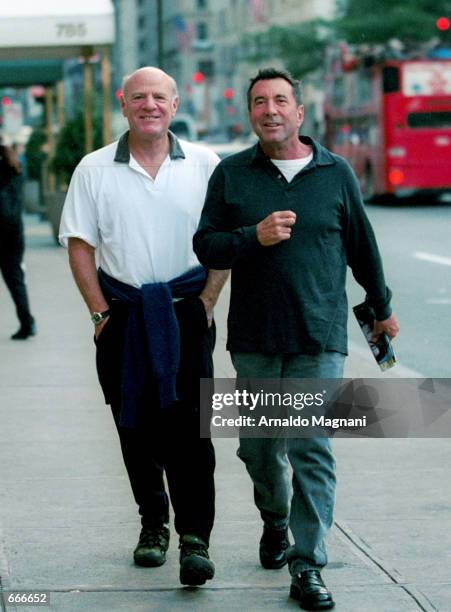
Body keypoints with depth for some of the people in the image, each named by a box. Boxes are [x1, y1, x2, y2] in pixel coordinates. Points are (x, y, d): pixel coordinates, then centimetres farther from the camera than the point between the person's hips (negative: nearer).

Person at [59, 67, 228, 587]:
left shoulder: (203, 164, 3)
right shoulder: (94, 169, 4)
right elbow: (80, 243, 5)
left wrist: (206, 302, -3)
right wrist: (100, 310, -3)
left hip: (185, 311, -1)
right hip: (123, 313, 2)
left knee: (188, 426, -9)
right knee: (135, 426, 8)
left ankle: (195, 538, -6)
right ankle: (152, 524, 23)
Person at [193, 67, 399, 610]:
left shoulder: (336, 173, 4)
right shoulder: (231, 174, 5)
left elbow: (361, 246, 14)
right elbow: (205, 245, 2)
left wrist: (382, 308, 23)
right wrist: (254, 237, -16)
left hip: (320, 339, -1)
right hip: (254, 339, 1)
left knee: (312, 449, -7)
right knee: (259, 446, 10)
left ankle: (307, 566, -3)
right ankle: (274, 519, 39)